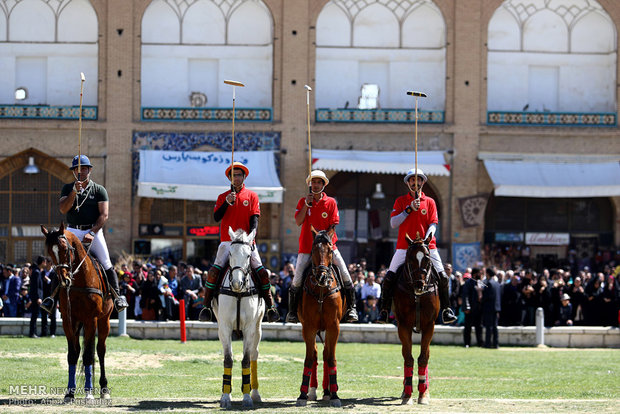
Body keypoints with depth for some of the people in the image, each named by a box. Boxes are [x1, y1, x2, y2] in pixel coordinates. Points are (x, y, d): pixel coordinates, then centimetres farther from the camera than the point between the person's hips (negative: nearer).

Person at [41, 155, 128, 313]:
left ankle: (118, 297, -5)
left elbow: (104, 215, -5)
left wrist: (92, 233, -18)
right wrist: (74, 192, -20)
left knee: (106, 264, -10)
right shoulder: (67, 188, 9)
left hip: (94, 230, -1)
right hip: (73, 231, 1)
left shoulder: (99, 190, 3)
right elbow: (63, 209, -6)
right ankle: (52, 297, -8)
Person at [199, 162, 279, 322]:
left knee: (262, 272, -14)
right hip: (227, 241, 0)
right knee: (214, 271, -18)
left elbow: (254, 219, 3)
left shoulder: (252, 196, 10)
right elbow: (216, 217, 1)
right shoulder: (222, 197, 13)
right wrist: (227, 202, -13)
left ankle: (270, 306, -5)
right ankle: (206, 306, -9)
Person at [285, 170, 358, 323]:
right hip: (307, 246, 0)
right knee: (297, 277, -8)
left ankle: (351, 307, -3)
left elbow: (333, 225, 1)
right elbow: (298, 221, -6)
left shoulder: (331, 202, 4)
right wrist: (307, 204, -13)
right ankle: (292, 310, 7)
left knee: (345, 273, -11)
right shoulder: (303, 201, 5)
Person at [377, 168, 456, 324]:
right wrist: (409, 209, -11)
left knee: (443, 277, -10)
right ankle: (385, 310, 0)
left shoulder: (430, 202, 11)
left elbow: (433, 223, 5)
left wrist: (429, 235, -16)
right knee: (389, 277, -13)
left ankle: (446, 310, 3)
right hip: (404, 246, -1)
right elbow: (393, 223, -1)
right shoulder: (400, 201, 8)